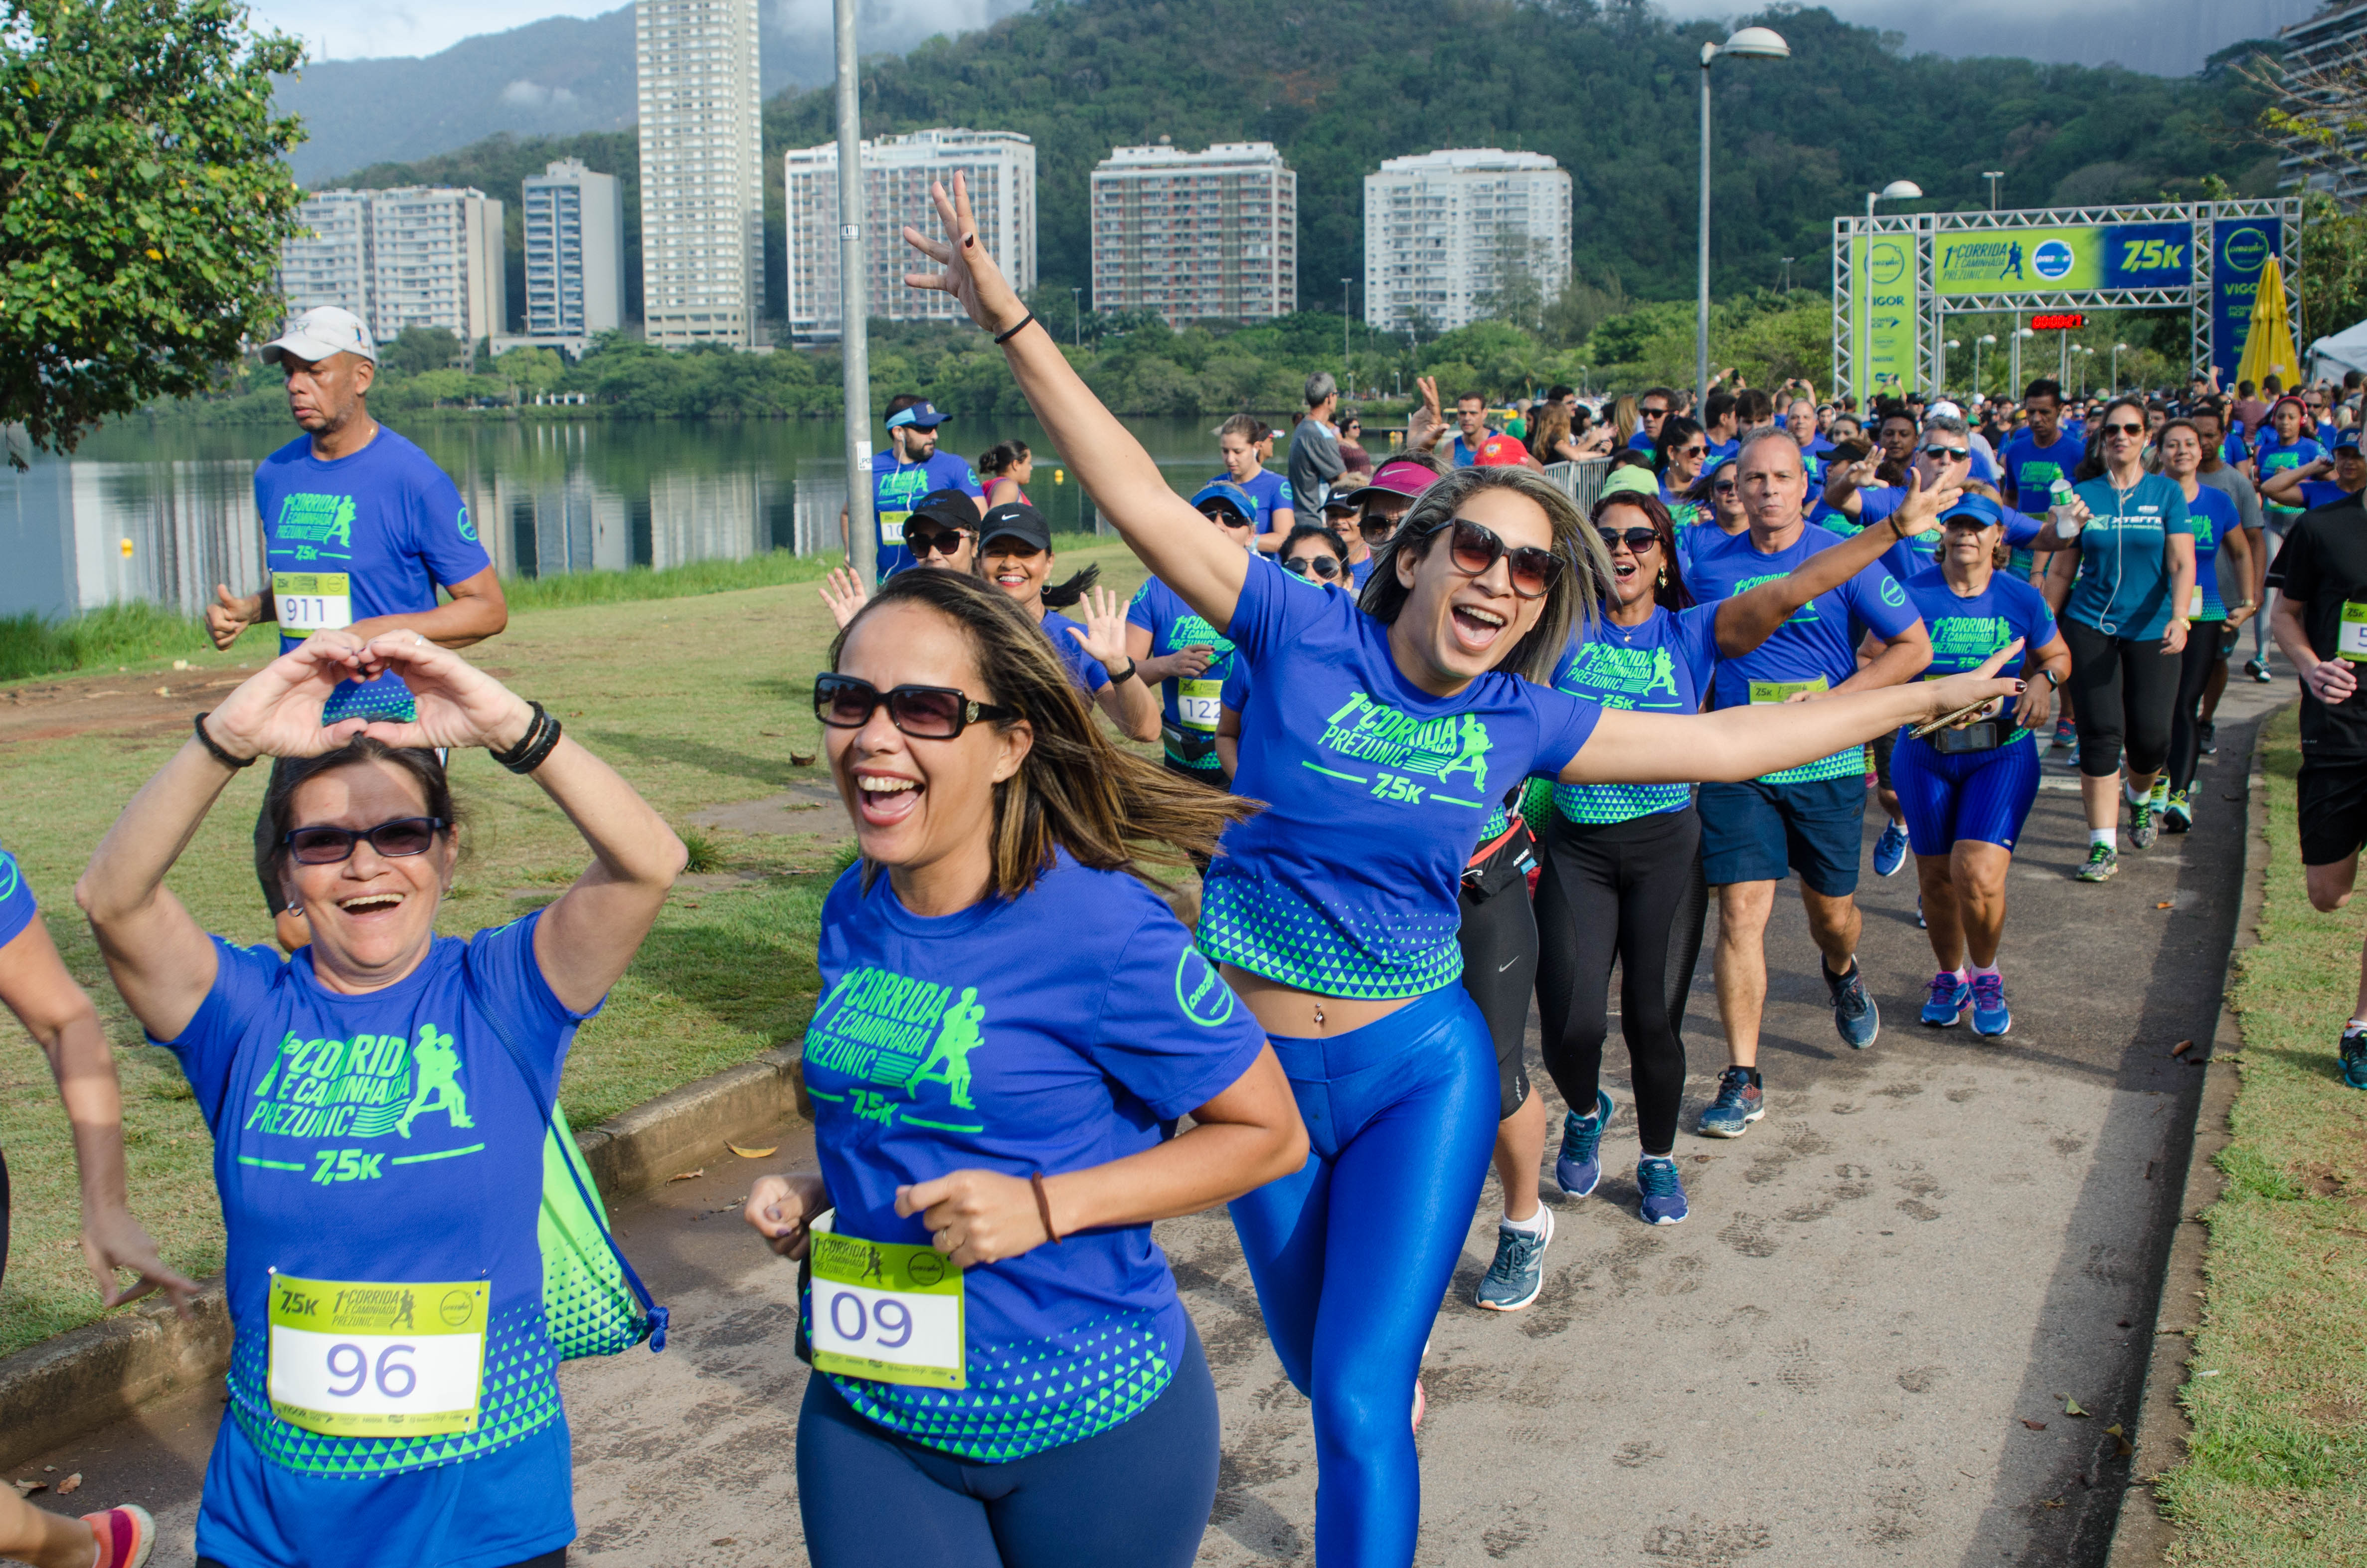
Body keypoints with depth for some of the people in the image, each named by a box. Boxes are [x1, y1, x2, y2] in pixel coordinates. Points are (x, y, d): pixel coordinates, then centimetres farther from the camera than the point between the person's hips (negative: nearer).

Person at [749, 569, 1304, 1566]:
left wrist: (1046, 1206, -22)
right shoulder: (854, 915, 0)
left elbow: (1270, 1133, -13)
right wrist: (818, 1190, -2)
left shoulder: (1101, 927, -20)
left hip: (1086, 1422, -4)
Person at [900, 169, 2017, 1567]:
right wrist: (1012, 322, -17)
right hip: (1256, 1066, 0)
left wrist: (1921, 694, 13)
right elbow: (1141, 498, -13)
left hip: (1419, 1070, 0)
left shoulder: (1521, 721, -2)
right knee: (1322, 1373, 20)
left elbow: (1727, 741, 8)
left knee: (1362, 1399, -8)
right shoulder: (1303, 635, -9)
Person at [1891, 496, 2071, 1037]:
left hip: (2002, 754, -1)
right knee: (1936, 877, 8)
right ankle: (1950, 978, 34)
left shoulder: (2021, 598, -1)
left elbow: (2058, 656, 15)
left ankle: (1985, 976, 11)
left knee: (1979, 874, -16)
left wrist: (2044, 679, -7)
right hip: (1925, 754, 1)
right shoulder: (1913, 595, -5)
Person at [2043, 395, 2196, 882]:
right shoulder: (2083, 495, 5)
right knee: (2100, 735, -7)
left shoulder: (2166, 493, 2)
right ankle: (2103, 846, -2)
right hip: (2090, 627, 0)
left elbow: (2182, 564, -5)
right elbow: (2061, 571, 9)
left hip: (2150, 631, 0)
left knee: (2150, 736, -3)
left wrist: (2178, 618, -21)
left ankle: (2141, 798, 33)